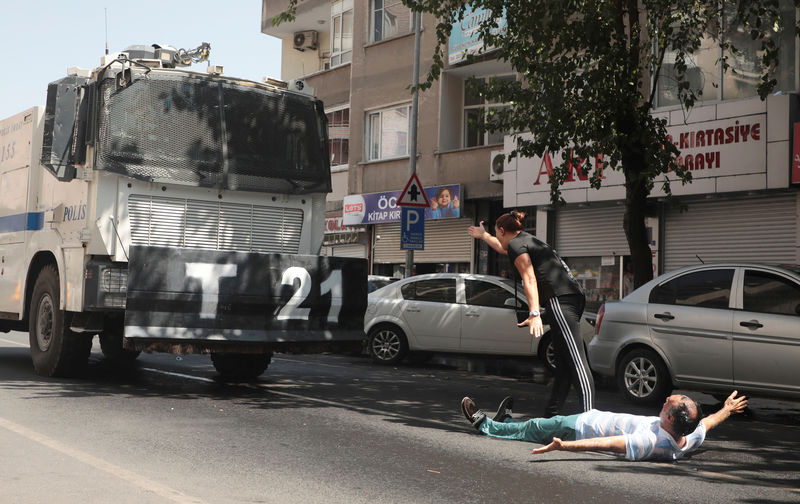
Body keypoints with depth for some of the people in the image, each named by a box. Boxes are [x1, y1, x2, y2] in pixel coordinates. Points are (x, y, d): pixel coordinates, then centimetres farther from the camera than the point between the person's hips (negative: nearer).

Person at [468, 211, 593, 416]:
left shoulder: (516, 244, 1)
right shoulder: (527, 239, 29)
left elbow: (530, 279, -13)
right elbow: (504, 249, 53)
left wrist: (534, 313, -21)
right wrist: (483, 236, 67)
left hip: (560, 299, -10)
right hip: (574, 296, 10)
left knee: (576, 361, -19)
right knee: (564, 362, 8)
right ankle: (552, 414, 11)